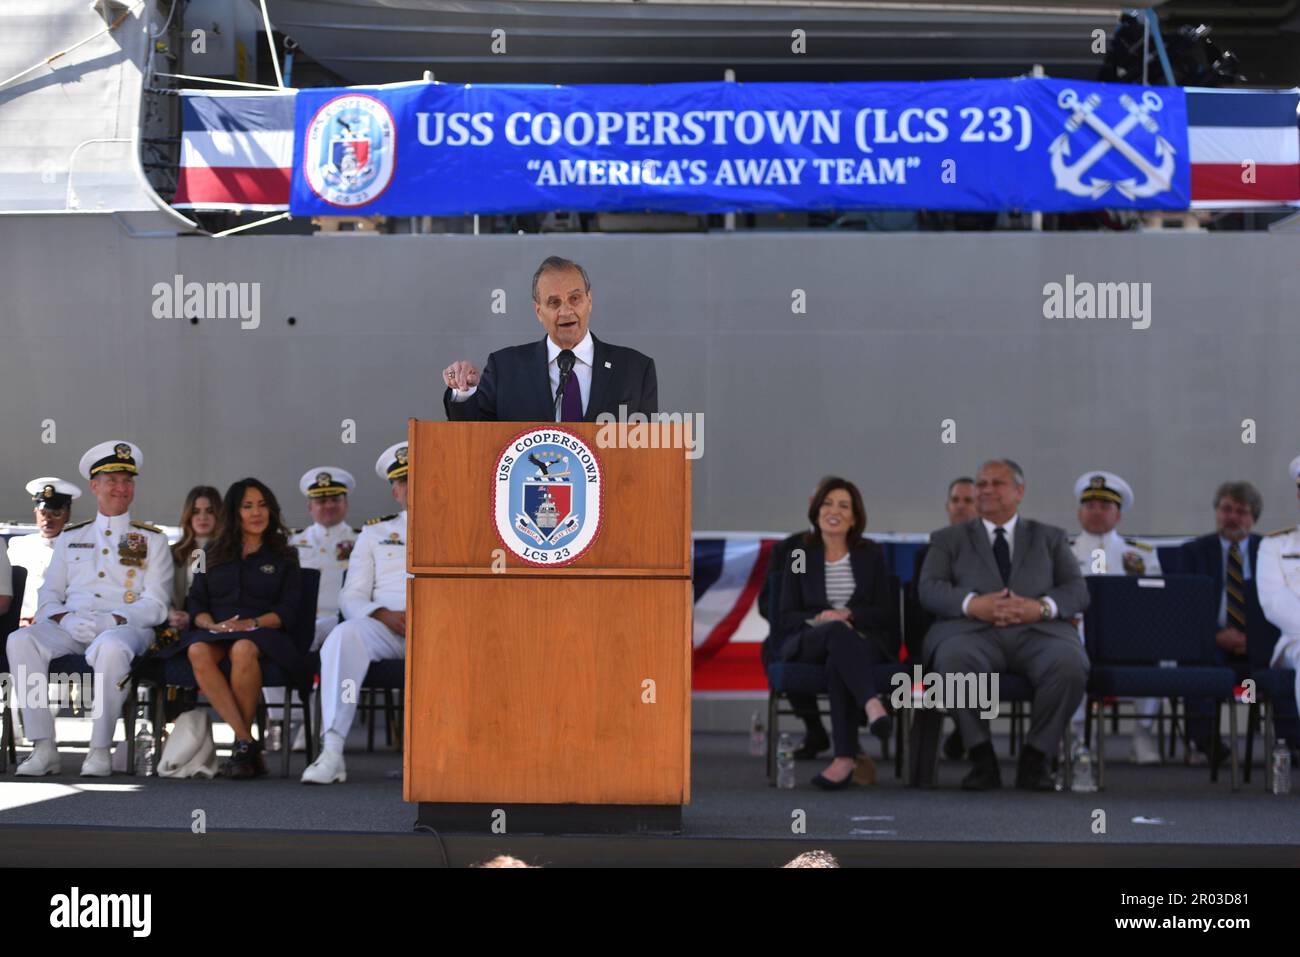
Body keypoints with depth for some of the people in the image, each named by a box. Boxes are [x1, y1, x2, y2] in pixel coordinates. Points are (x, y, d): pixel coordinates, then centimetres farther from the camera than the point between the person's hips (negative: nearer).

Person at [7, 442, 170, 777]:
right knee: (21, 640, -28)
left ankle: (100, 749, -31)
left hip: (124, 627, -3)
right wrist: (65, 620, -8)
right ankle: (43, 748, -28)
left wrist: (110, 621, -15)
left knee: (111, 647, -40)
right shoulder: (70, 537, 22)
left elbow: (155, 605, 3)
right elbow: (48, 594, 16)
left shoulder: (152, 540, 13)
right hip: (69, 629, 3)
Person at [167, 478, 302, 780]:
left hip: (262, 633, -2)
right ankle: (247, 743, -38)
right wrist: (212, 624, -8)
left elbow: (288, 611, 5)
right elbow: (196, 603, 14)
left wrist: (252, 623, -12)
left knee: (243, 650, -40)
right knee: (198, 651, -36)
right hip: (215, 630, 2)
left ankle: (241, 745, -29)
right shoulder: (213, 553, 23)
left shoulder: (284, 557, 17)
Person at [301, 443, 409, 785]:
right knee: (344, 635, -33)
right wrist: (383, 615, -8)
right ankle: (332, 752, -39)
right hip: (386, 629, 2)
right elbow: (351, 598, 14)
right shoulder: (375, 532, 24)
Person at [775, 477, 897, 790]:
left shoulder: (872, 555, 14)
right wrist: (819, 619, -16)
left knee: (838, 663, -39)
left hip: (864, 640, 1)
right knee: (837, 631, -40)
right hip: (808, 642, -1)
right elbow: (787, 617, 6)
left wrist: (848, 614, -14)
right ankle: (873, 706, -64)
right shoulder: (800, 556, 13)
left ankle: (845, 758, -52)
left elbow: (884, 612, 6)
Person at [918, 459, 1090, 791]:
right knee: (955, 660, -38)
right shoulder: (949, 539, 23)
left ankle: (1034, 759, -17)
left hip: (1037, 631, 1)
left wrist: (1041, 607, -10)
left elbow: (1077, 591, 12)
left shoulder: (1050, 537, 25)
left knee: (1071, 664, -34)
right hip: (972, 631, -1)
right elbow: (930, 589, 7)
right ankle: (982, 760, -21)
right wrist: (972, 603, -14)